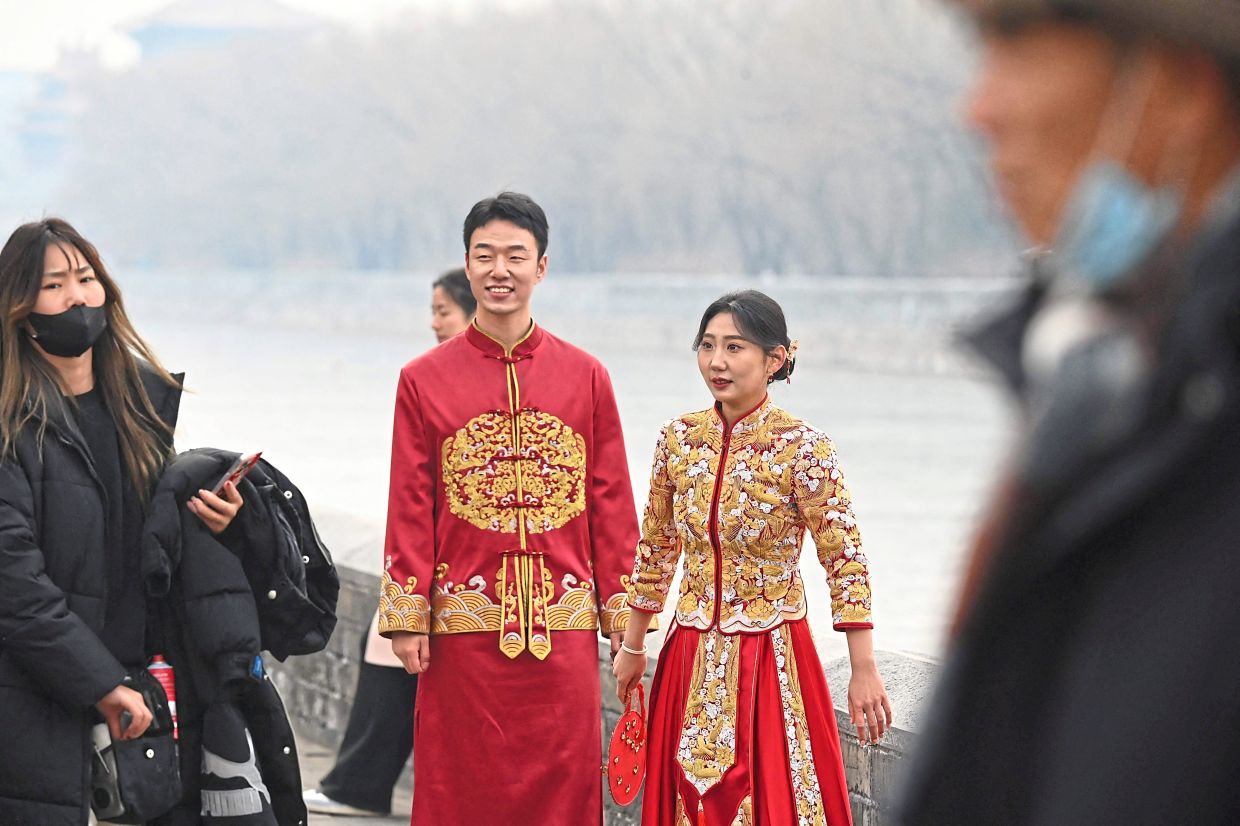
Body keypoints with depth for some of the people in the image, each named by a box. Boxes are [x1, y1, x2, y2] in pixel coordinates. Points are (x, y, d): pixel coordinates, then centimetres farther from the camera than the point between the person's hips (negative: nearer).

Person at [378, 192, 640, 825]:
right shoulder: (424, 380, 2)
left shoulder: (585, 376, 5)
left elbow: (612, 504, 7)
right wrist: (407, 619, -2)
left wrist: (620, 609, 3)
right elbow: (410, 510, 2)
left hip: (564, 628, 1)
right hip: (464, 627, -1)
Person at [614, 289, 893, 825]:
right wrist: (632, 646, 17)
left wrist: (864, 671, -14)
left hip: (774, 658, -4)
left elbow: (845, 562, -12)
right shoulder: (679, 439, 1)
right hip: (691, 657, 5)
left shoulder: (803, 449, -13)